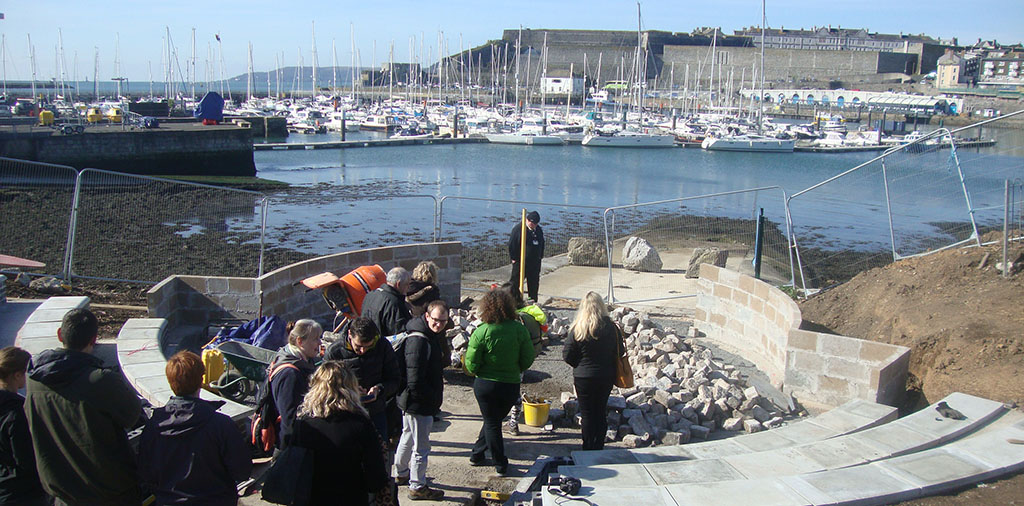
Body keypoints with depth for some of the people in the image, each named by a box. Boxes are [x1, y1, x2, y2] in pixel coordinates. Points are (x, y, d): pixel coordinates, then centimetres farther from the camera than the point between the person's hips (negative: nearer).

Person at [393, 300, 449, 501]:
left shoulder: (432, 336, 5)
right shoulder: (419, 341, -27)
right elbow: (415, 381, -29)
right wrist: (433, 399, -17)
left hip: (410, 402, 11)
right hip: (419, 404, -11)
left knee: (408, 438, 27)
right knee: (421, 447, 3)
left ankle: (401, 474, 46)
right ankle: (417, 487, 17)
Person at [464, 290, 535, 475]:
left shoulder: (481, 332, -16)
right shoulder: (519, 329, -10)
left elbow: (471, 364, -12)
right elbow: (528, 358, -4)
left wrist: (477, 373, 10)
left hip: (485, 385, -2)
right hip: (511, 384, 2)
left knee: (491, 423, 13)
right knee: (495, 420, 21)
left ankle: (500, 464, 19)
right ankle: (478, 453, 30)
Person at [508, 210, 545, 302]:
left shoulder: (539, 230, 10)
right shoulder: (518, 228, -11)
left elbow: (542, 244, 22)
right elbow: (512, 245, -10)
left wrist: (540, 256, 14)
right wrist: (514, 258, -11)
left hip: (535, 262, 6)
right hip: (520, 261, -6)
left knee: (534, 284, 11)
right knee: (515, 282, -1)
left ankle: (533, 301, 21)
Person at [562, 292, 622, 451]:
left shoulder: (578, 330, -15)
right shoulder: (611, 327, -9)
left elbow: (567, 356, -9)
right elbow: (620, 352, 1)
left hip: (584, 378, -3)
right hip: (606, 377, 3)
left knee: (587, 414, 9)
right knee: (601, 413, 15)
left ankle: (588, 450, 13)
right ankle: (599, 448, 21)